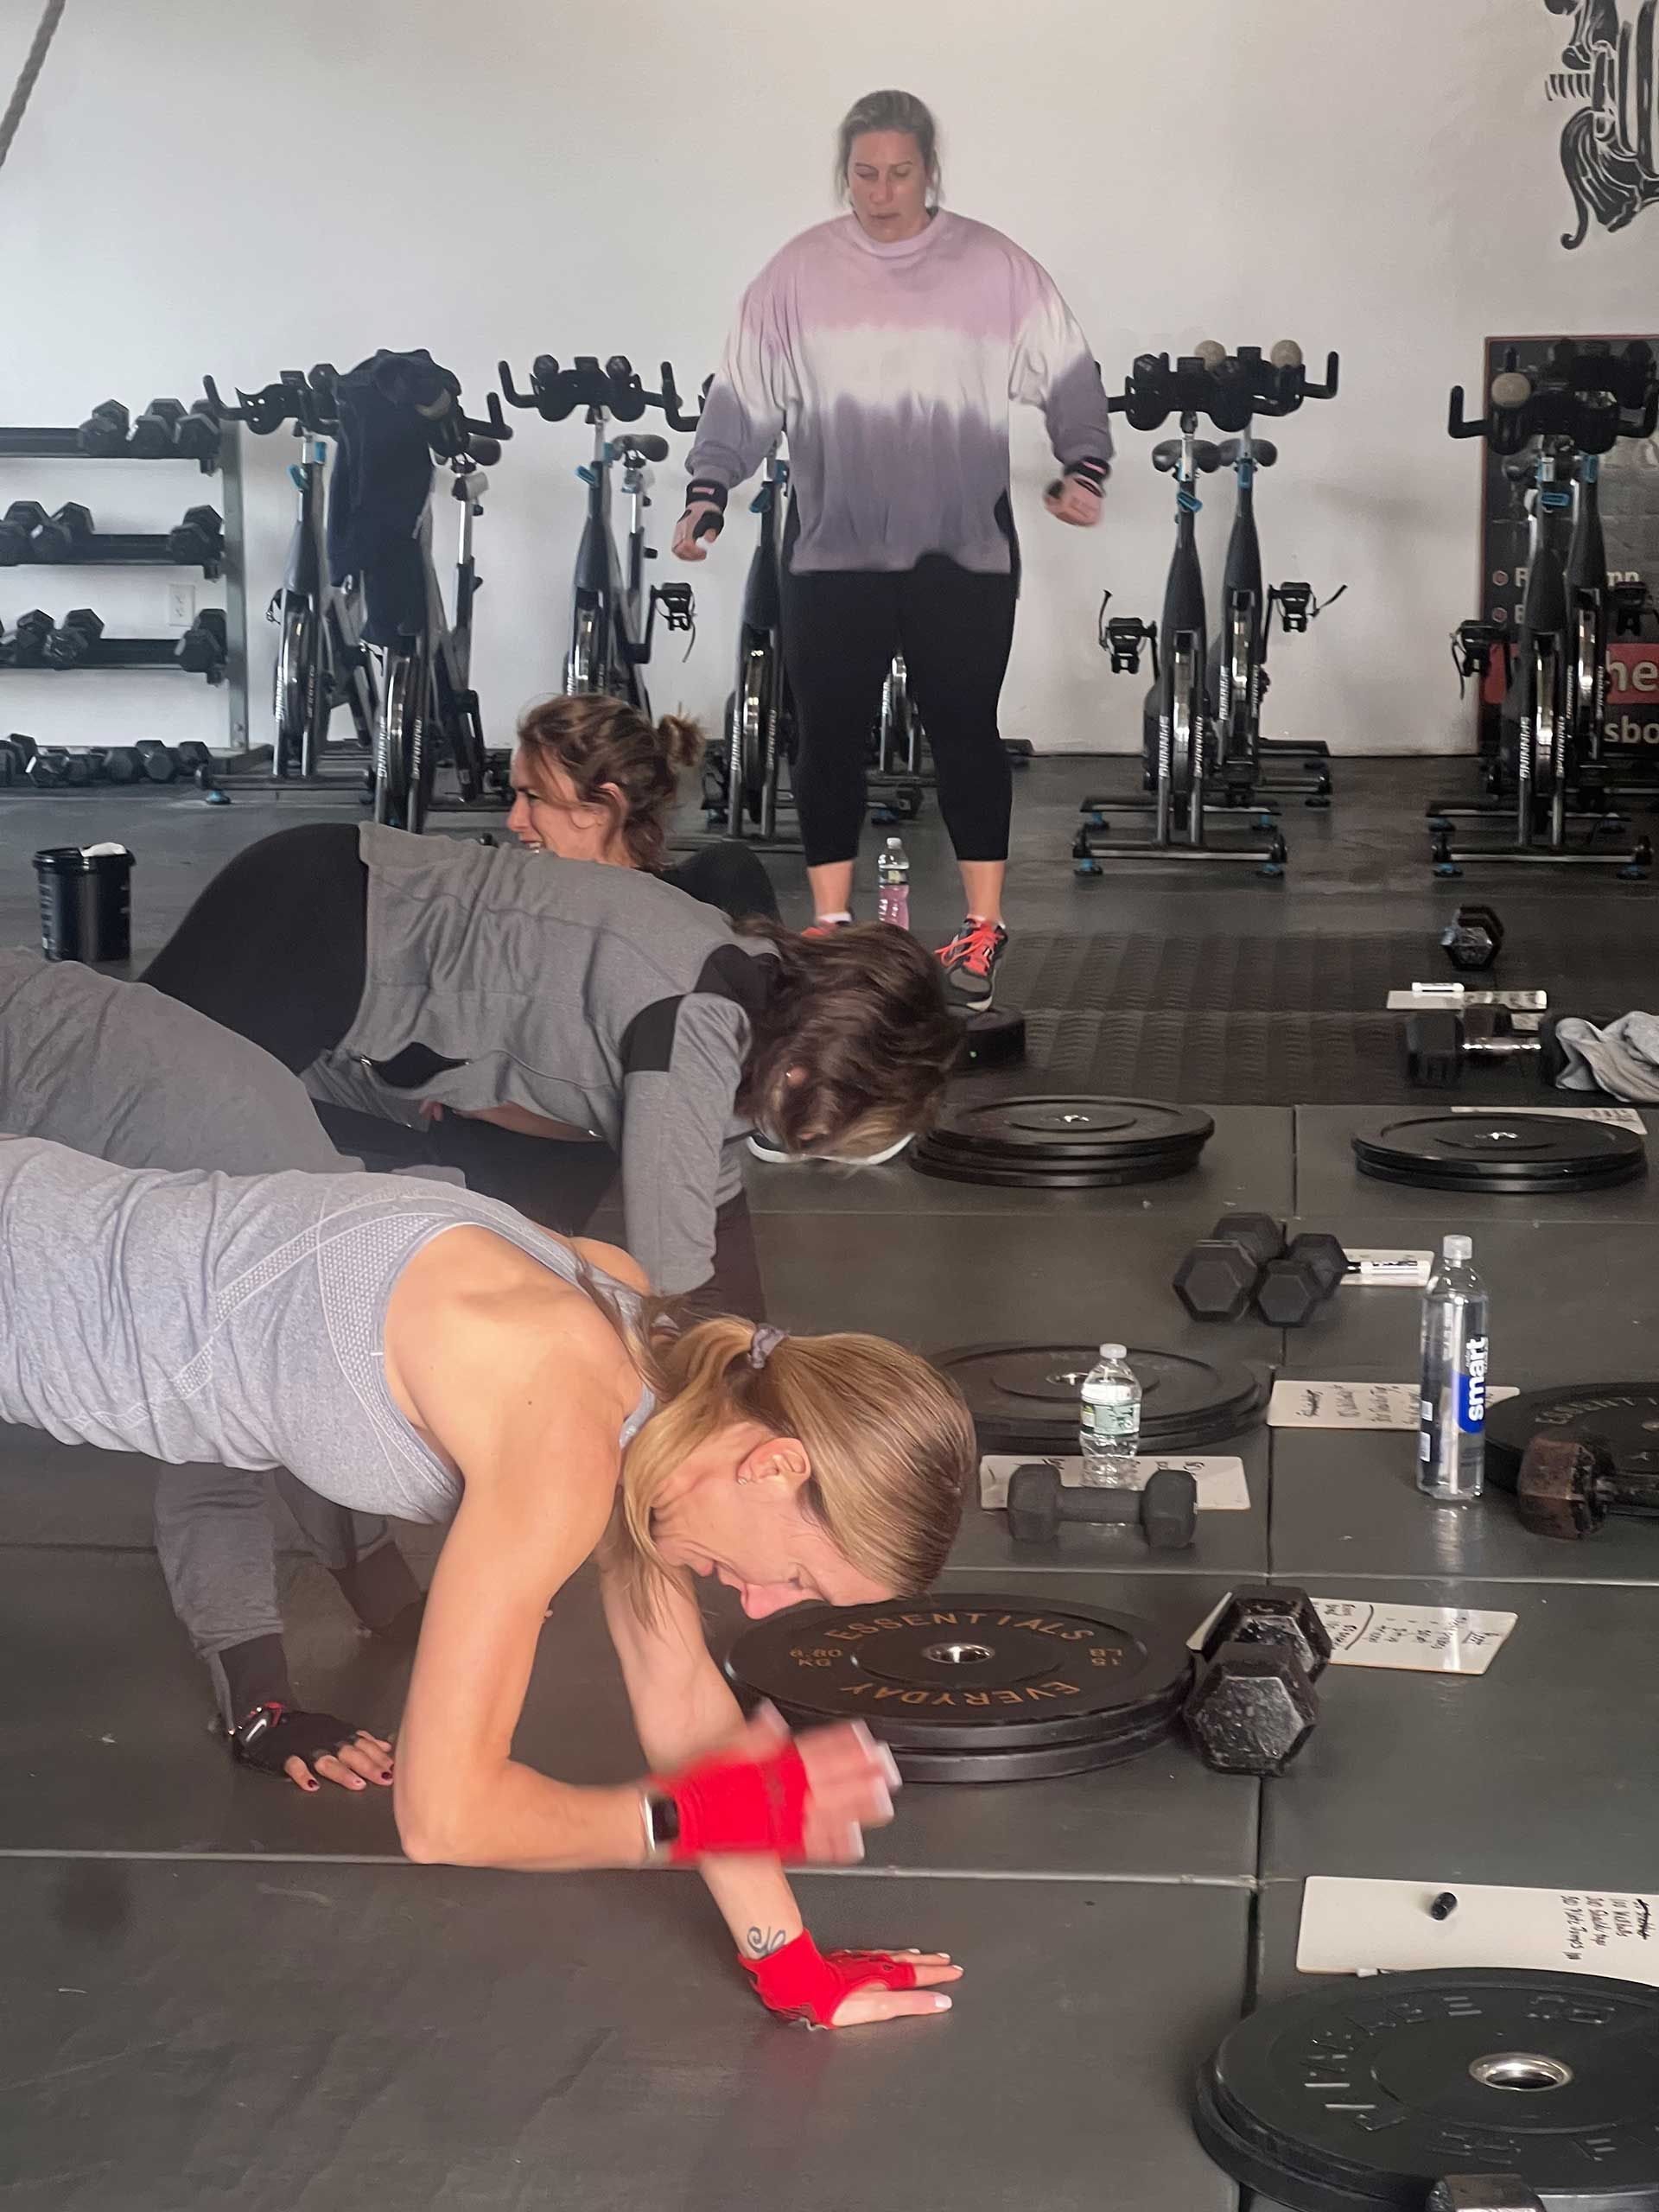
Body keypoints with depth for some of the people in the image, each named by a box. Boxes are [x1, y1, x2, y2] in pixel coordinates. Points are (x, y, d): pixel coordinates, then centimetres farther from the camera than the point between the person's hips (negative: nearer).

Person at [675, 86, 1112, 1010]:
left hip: (966, 551, -1)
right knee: (831, 736, 4)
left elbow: (1070, 373, 3)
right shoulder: (799, 273, 2)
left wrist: (1085, 467, -11)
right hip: (834, 550, 1)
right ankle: (832, 927, 16)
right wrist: (708, 492, -7)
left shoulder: (994, 267, 0)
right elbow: (745, 396, 3)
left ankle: (983, 932, 11)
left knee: (965, 729, 2)